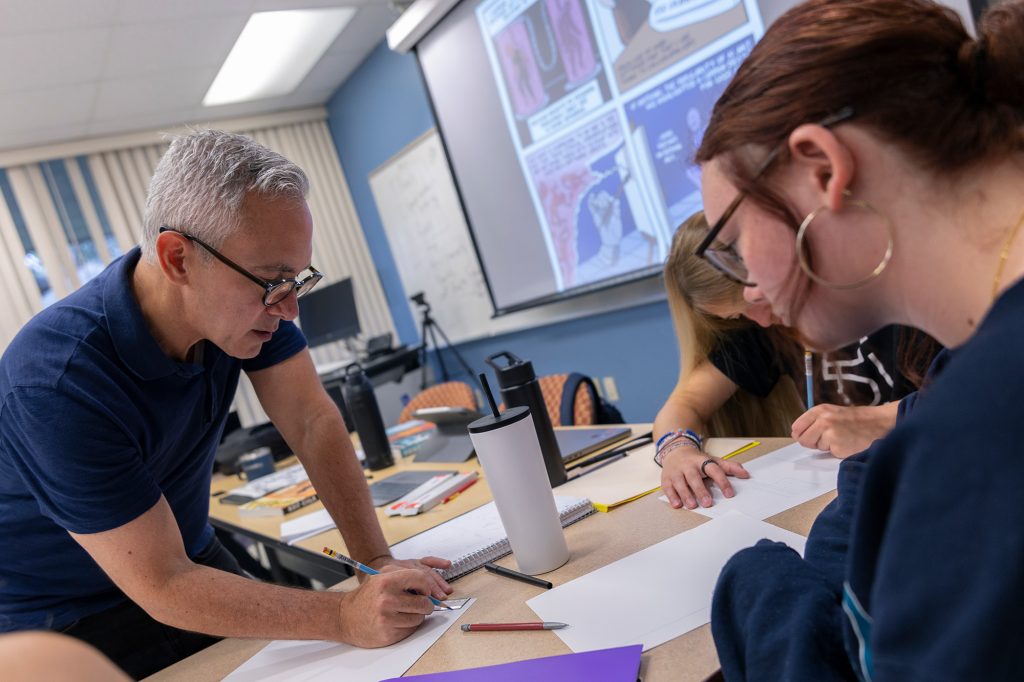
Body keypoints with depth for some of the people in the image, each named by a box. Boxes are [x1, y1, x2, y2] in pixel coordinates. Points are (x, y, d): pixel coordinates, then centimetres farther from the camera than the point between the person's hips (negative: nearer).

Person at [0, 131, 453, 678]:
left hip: (194, 562, 5)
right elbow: (162, 588, -30)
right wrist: (345, 617, -36)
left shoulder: (250, 290, -16)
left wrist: (377, 560, -22)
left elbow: (313, 423, -13)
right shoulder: (57, 381, -34)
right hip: (67, 621, -5)